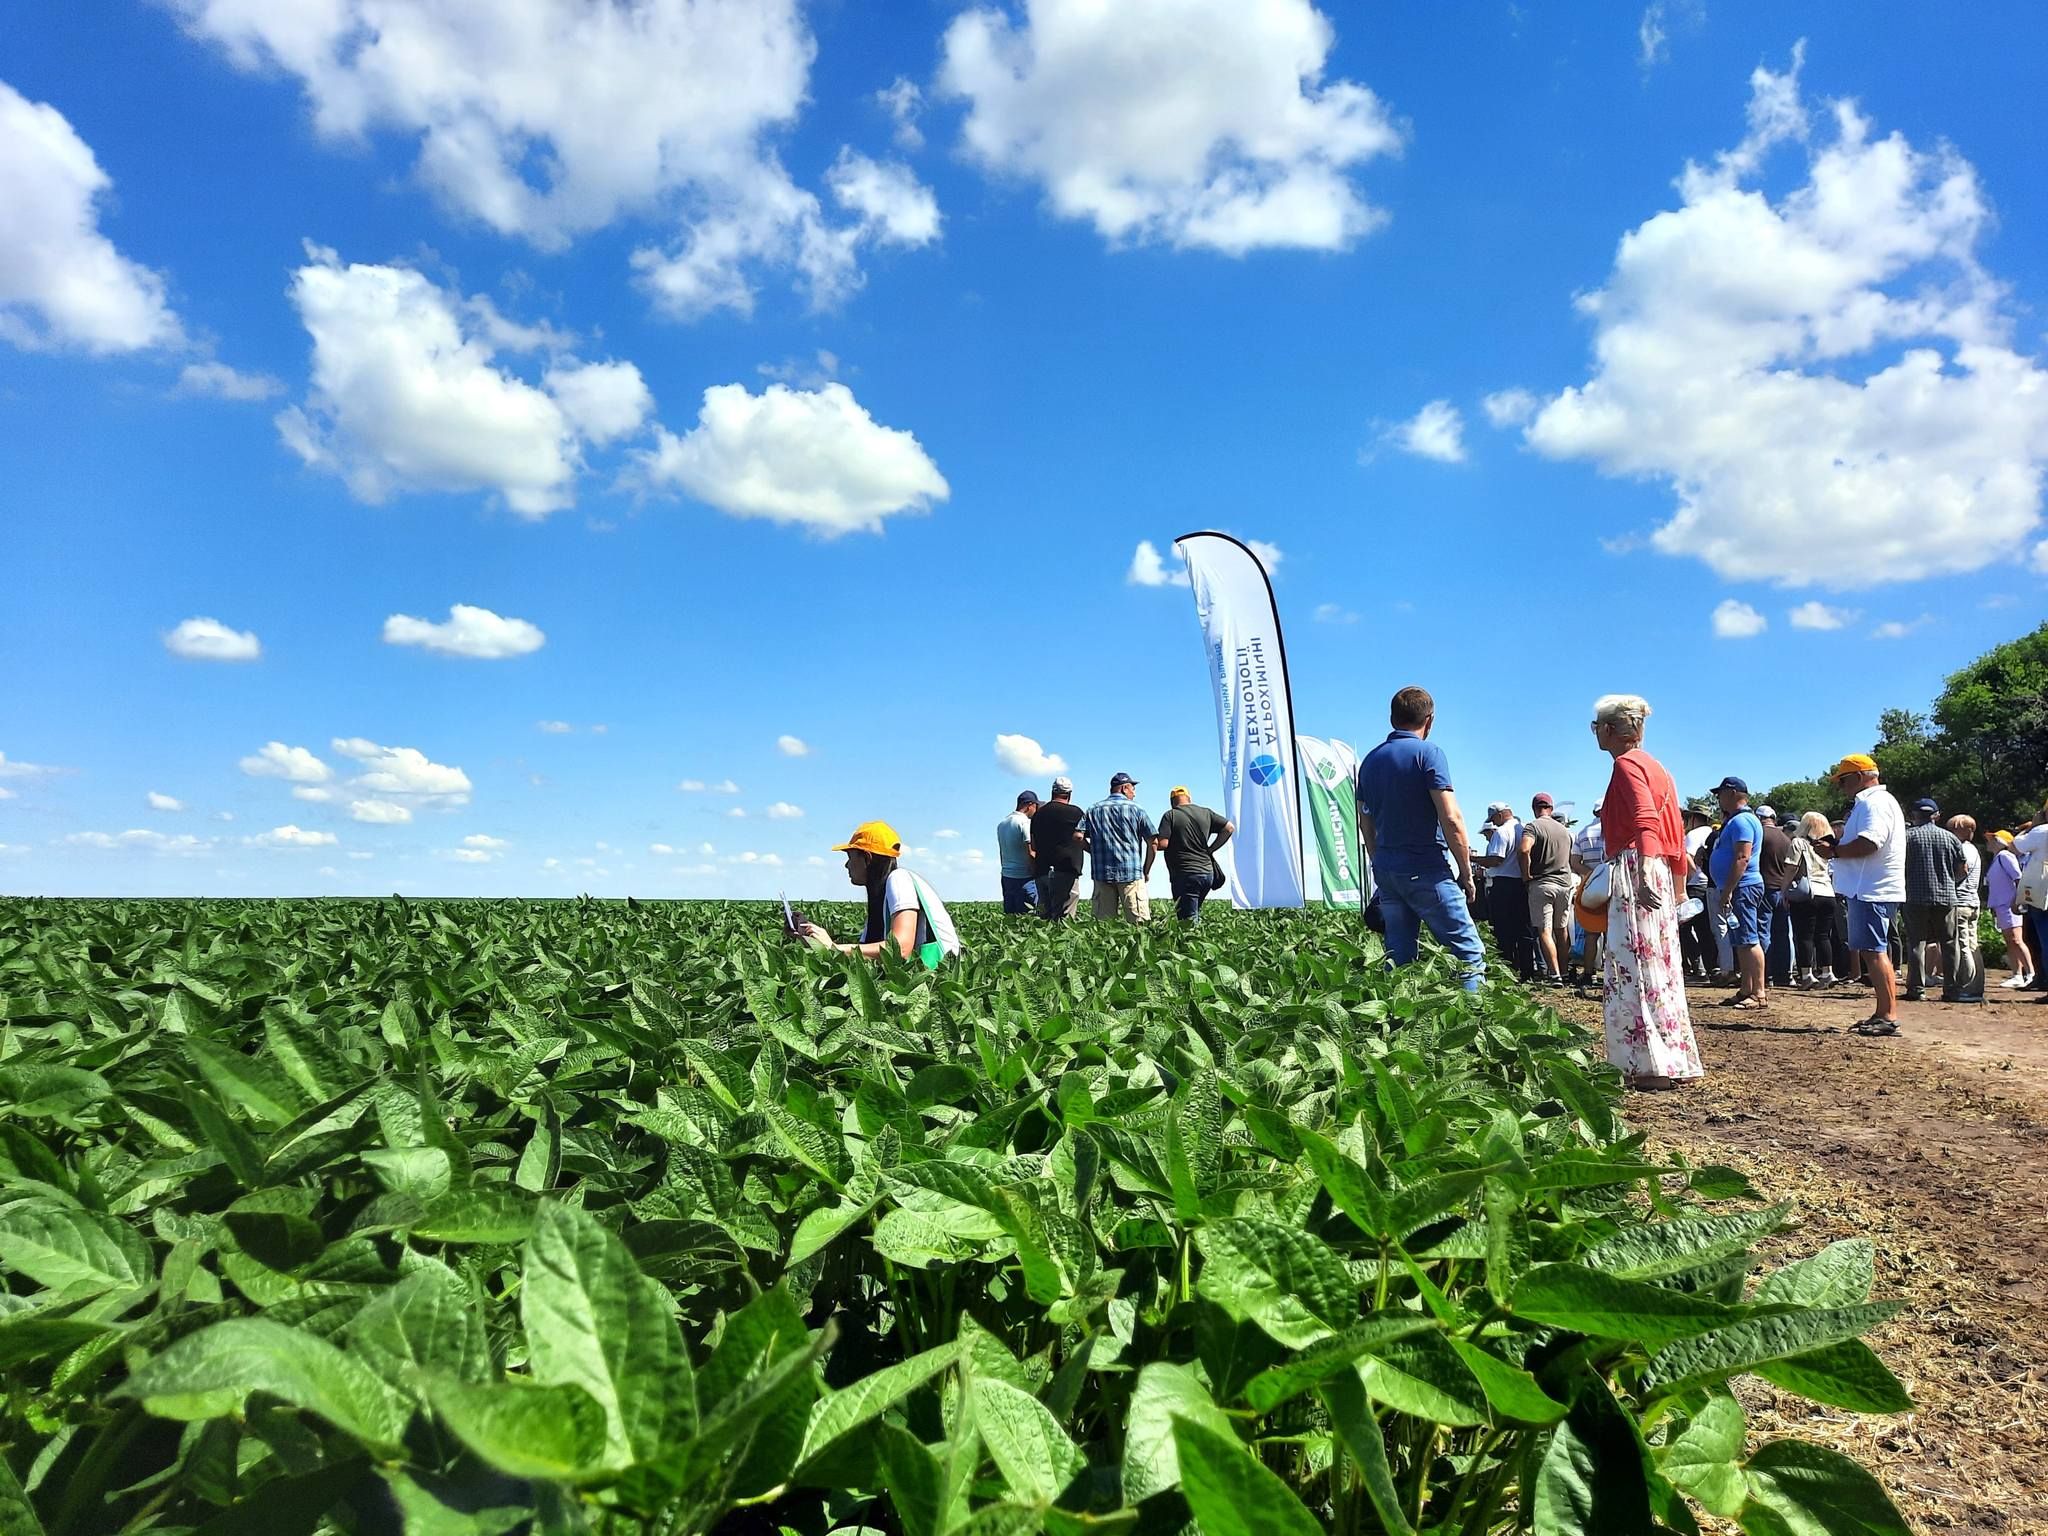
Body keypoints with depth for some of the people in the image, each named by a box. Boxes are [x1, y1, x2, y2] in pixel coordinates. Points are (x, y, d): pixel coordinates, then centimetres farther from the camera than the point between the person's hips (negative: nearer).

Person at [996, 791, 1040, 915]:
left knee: (1009, 916, 8)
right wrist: (1037, 872, -8)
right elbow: (1031, 853, -17)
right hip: (1024, 877, -8)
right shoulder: (1026, 822, -12)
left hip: (1006, 876, 8)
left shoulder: (1001, 823, 13)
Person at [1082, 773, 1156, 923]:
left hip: (1101, 873, 3)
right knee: (1140, 925, -4)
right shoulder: (1135, 809, 3)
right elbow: (1152, 844, 1)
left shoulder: (1093, 809, 11)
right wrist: (1146, 871, 11)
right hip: (1131, 873, -3)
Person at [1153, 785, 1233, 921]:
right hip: (1207, 873, 5)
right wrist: (1210, 849, 13)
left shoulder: (1170, 816, -5)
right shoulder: (1206, 812, 10)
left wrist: (1154, 843, 7)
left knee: (1189, 919, -5)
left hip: (1185, 874, -5)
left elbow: (1162, 844, -15)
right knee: (1195, 912, 20)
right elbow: (1229, 827, 11)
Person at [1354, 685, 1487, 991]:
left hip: (1385, 871, 7)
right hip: (1427, 871, -7)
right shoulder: (1427, 752, -8)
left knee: (1398, 959, 10)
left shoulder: (1370, 760, 11)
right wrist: (1466, 873, -6)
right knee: (1469, 954, -3)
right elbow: (1451, 819, -15)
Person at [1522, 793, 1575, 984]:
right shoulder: (1565, 830, 14)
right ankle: (1563, 971, 19)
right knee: (1562, 929, 14)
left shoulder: (1532, 826, -7)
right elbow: (1572, 859, 18)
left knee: (1544, 931, -5)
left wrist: (1526, 875, -14)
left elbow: (1524, 849, -24)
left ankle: (1554, 975, -12)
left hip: (1541, 884, -5)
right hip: (1565, 883, 5)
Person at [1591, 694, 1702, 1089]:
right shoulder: (1653, 765, 22)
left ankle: (1656, 1066, -9)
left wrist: (1643, 876, -33)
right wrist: (1679, 885, 26)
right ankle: (1674, 1060, 17)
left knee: (1637, 967, -9)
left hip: (1635, 870, -10)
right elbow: (1676, 832, 23)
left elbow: (1645, 821, -22)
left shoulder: (1627, 764, -7)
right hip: (1660, 874, 10)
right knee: (1659, 965, 12)